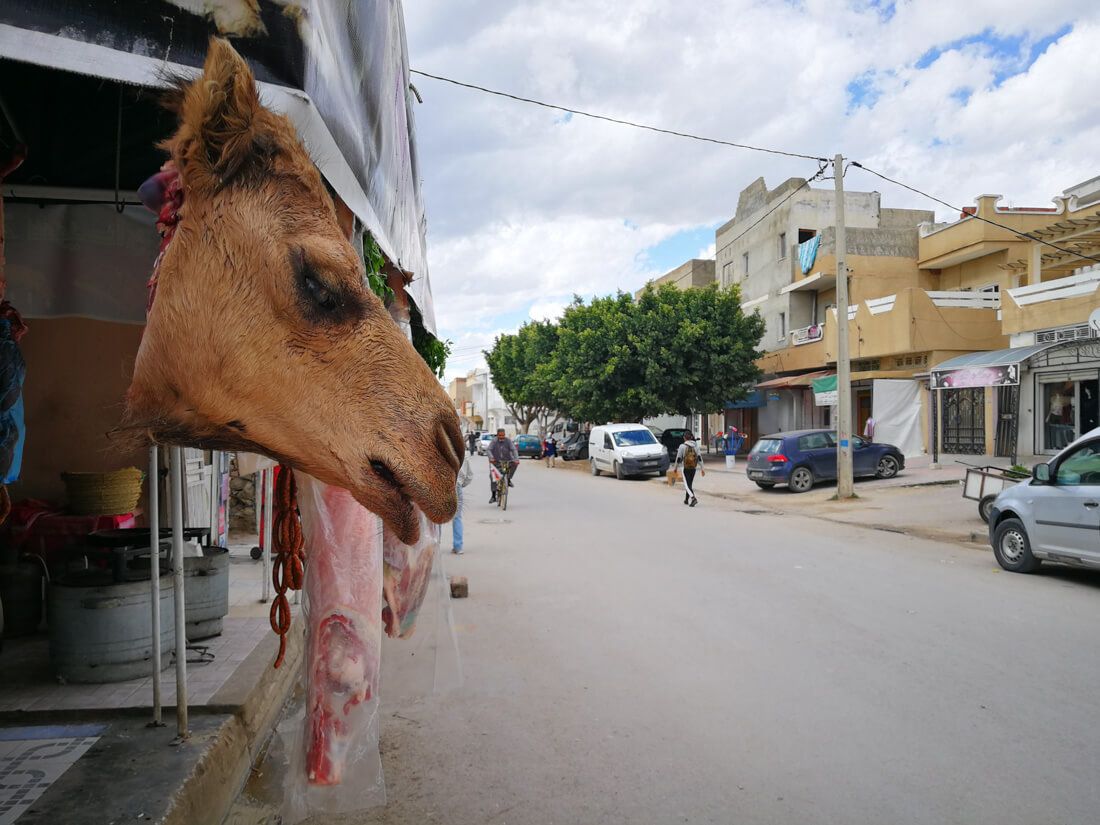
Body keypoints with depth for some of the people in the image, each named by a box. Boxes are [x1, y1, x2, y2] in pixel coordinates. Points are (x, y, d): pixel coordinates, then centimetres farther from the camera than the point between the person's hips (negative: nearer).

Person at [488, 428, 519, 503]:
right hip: (496, 462, 0)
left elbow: (514, 450, -14)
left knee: (514, 463, -28)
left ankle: (509, 479, -8)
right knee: (492, 475, -16)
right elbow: (489, 450, -16)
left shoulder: (508, 441, -5)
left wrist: (516, 459, -30)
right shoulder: (494, 441, -6)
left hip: (507, 462, 0)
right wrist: (491, 458, -36)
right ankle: (493, 496, -7)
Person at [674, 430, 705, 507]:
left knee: (687, 484, -5)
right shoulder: (696, 446, 3)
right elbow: (699, 458, 0)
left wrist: (676, 467, 7)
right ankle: (686, 499, 30)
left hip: (685, 468, -5)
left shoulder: (682, 446, -9)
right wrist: (702, 468, 3)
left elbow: (678, 458, -6)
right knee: (690, 484, 18)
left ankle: (693, 498, -26)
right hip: (693, 468, 5)